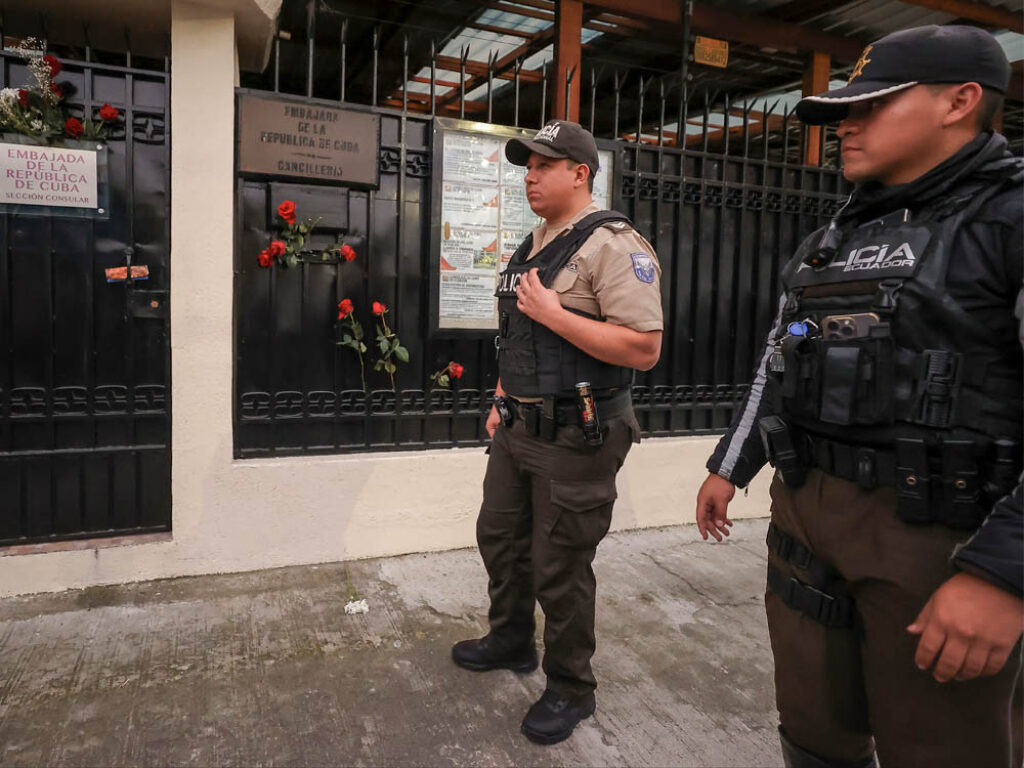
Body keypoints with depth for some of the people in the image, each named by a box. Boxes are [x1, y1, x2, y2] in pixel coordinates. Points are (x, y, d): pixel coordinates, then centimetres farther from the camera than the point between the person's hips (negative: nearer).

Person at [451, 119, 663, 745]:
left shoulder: (613, 245, -15)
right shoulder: (532, 247, 14)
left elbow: (645, 348, -24)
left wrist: (553, 313, -23)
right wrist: (502, 400, 16)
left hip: (576, 437, -9)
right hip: (519, 429, 9)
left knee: (560, 569, 3)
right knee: (500, 538, 20)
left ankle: (571, 690, 26)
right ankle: (511, 642, 44)